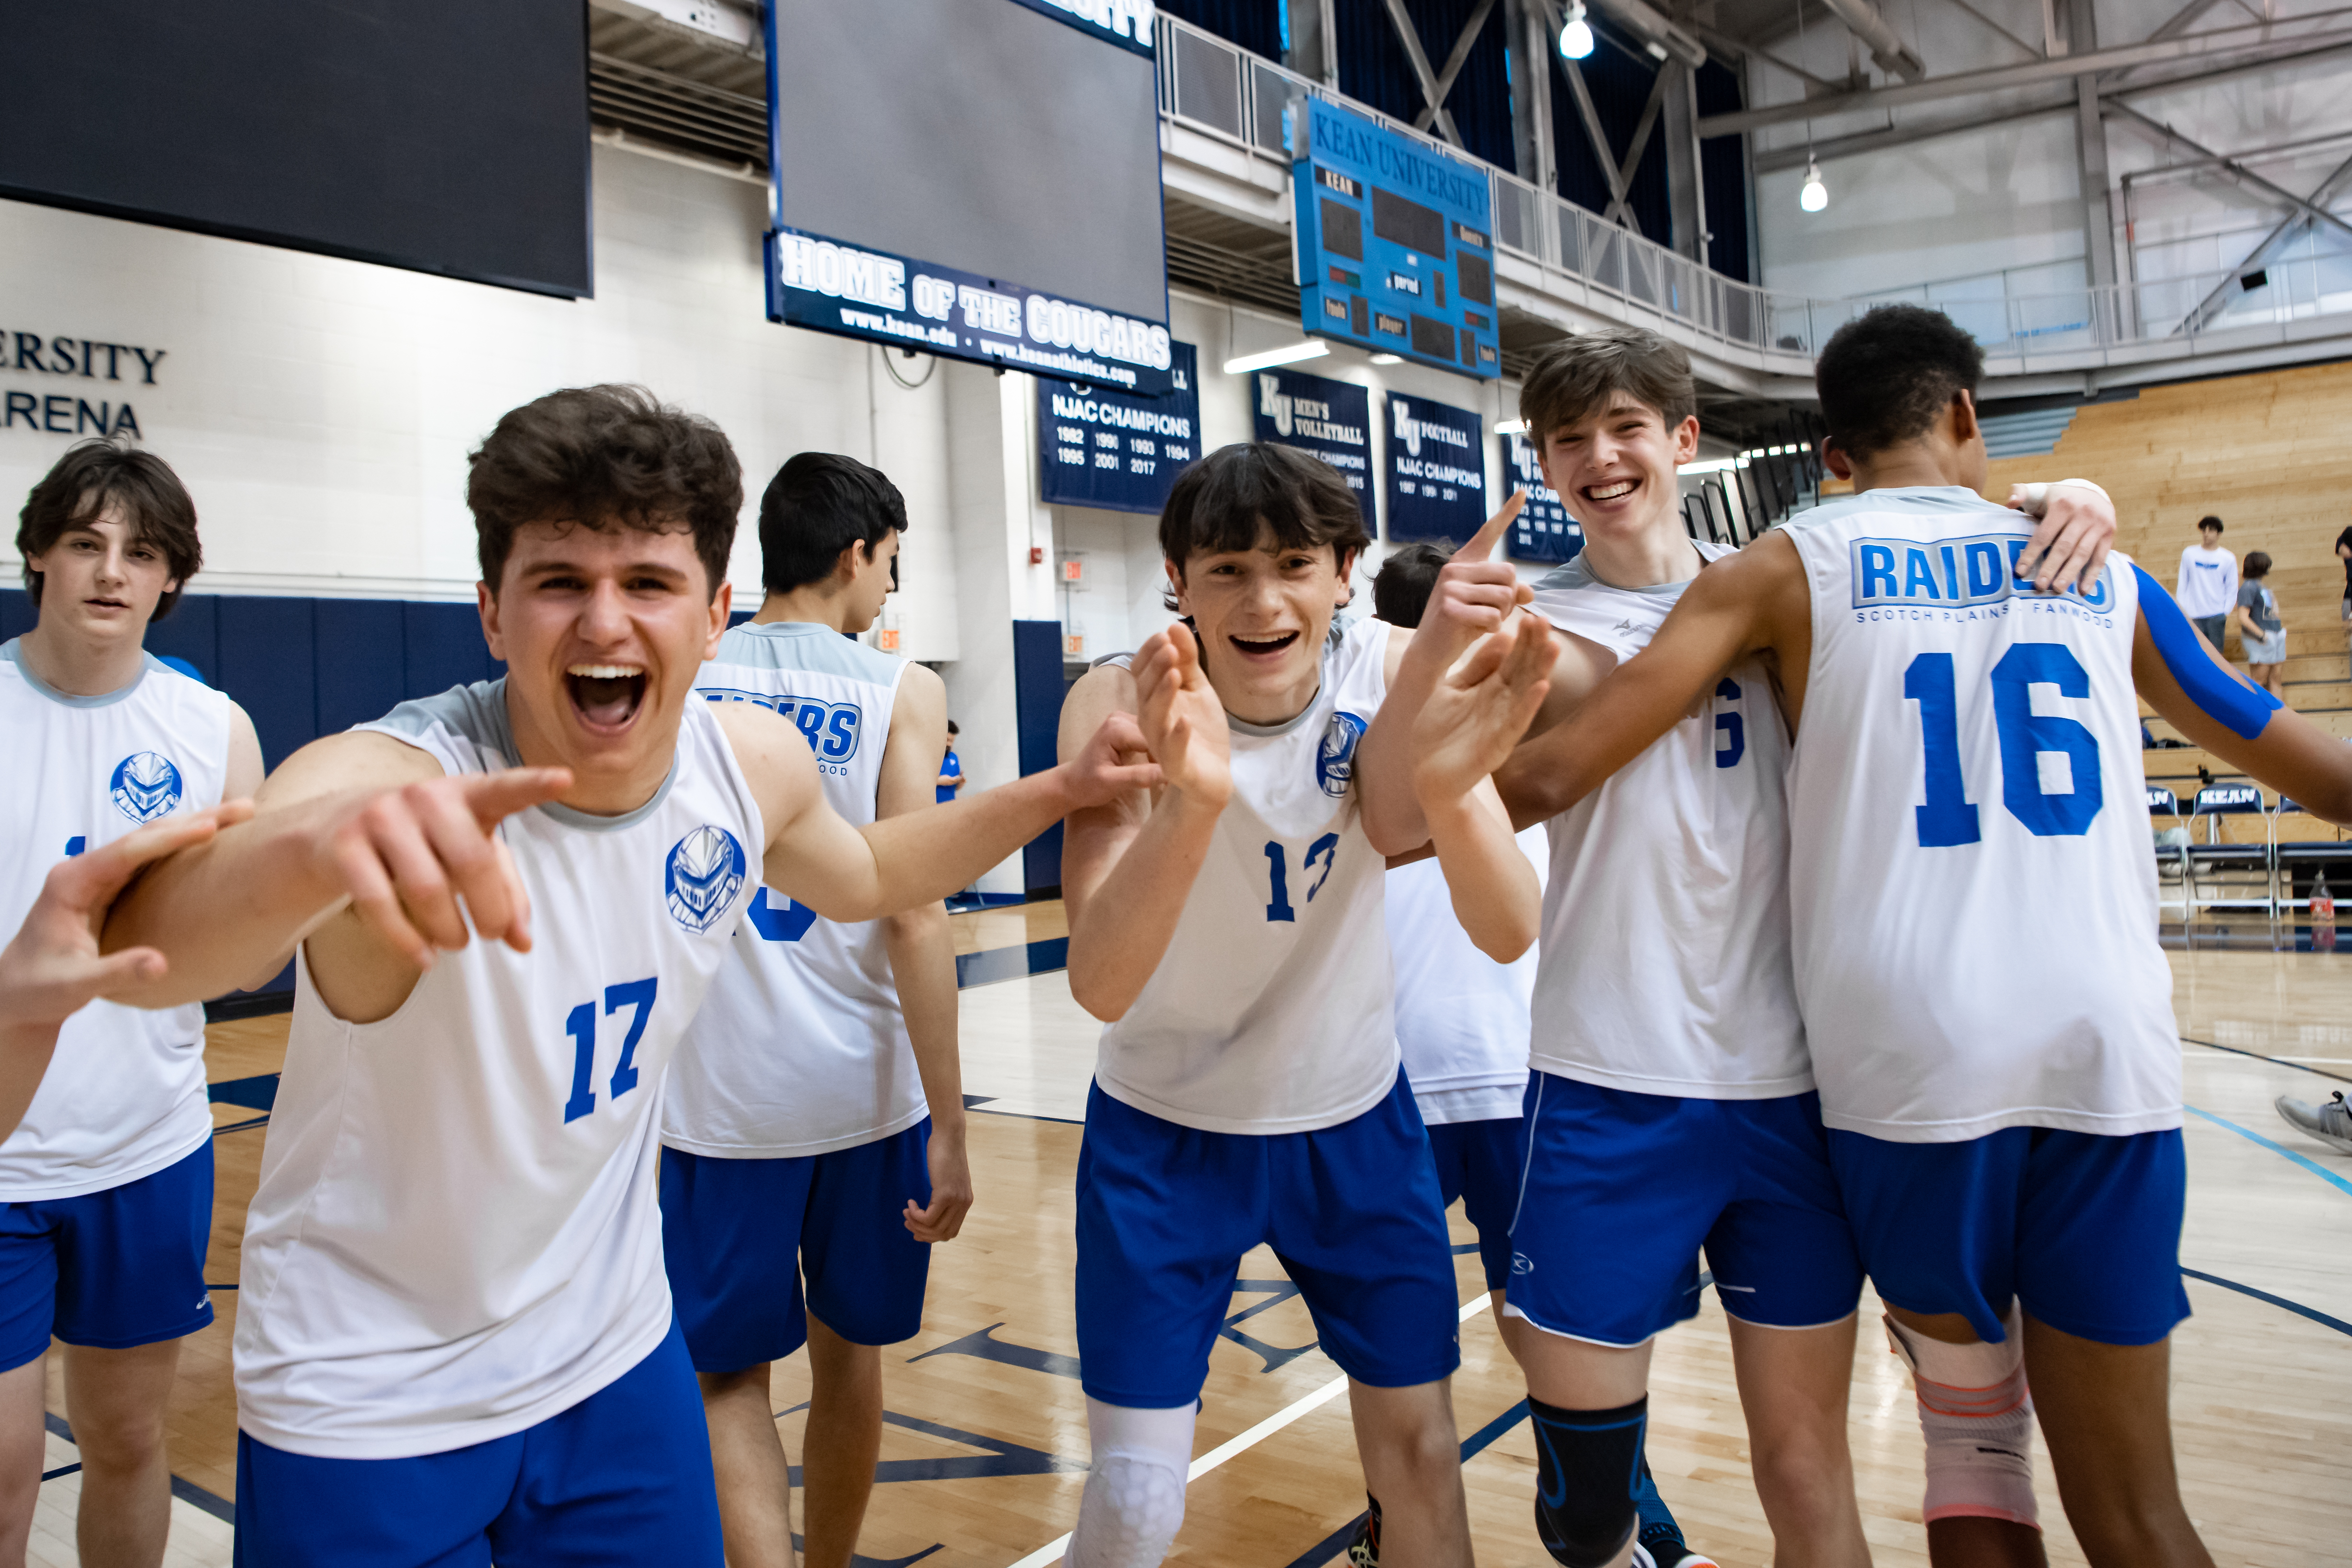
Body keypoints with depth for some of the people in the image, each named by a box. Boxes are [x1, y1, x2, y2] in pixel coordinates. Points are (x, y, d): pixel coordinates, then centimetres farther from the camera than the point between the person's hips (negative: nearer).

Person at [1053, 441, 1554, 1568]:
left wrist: (1450, 787, -45)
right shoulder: (1121, 703, -22)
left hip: (1353, 1116, 2)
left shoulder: (1395, 674, -17)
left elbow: (1507, 936, -25)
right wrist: (1190, 796, -51)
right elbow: (1100, 988, -34)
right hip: (1166, 1128, -2)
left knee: (1416, 1440, 12)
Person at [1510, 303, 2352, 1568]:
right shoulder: (2100, 571, 14)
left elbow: (1581, 751, -4)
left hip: (1910, 1059, -2)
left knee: (1971, 1437, 18)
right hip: (2107, 1052, 2)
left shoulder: (1792, 567, 4)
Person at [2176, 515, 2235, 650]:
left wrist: (2227, 614, -4)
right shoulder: (2189, 554, 7)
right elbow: (2182, 584, 10)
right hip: (2192, 615, 0)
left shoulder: (2228, 558, 5)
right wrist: (2180, 609, 3)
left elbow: (2232, 589, 7)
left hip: (2217, 615, 0)